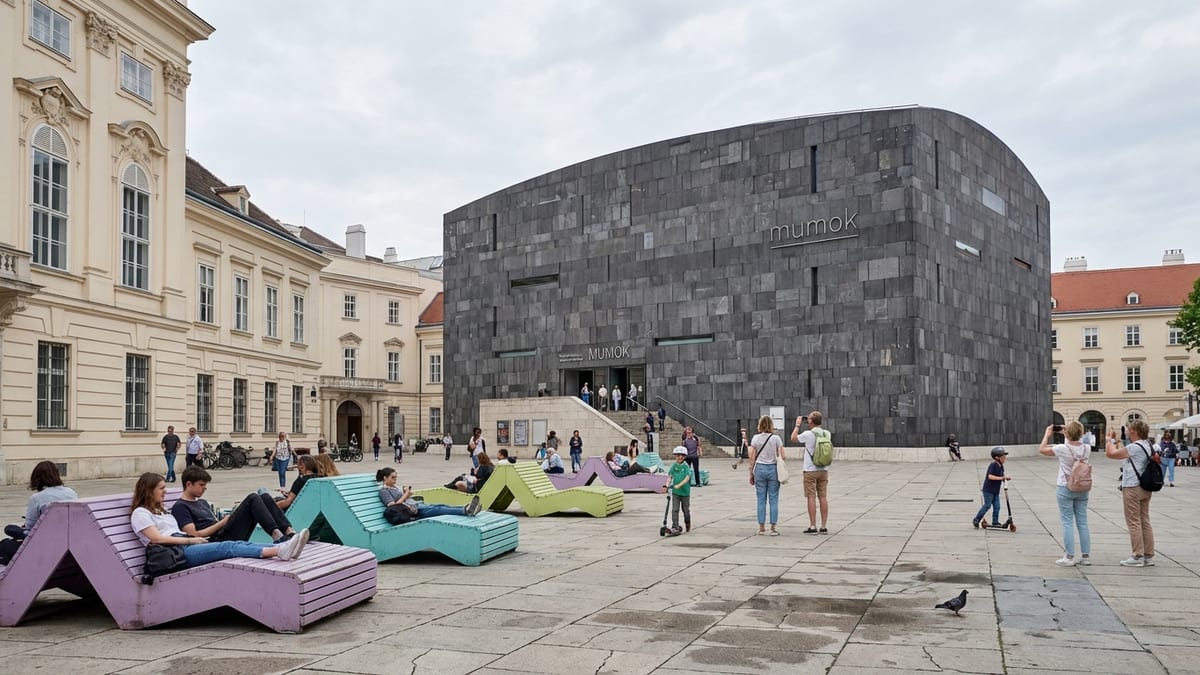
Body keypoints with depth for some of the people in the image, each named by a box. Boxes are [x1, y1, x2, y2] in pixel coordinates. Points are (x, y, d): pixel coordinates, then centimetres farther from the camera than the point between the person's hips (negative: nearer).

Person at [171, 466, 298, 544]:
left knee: (264, 498, -7)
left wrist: (232, 517, 4)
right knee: (253, 498, -21)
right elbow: (193, 534, -11)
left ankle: (289, 532, -21)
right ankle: (276, 535, -35)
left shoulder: (202, 502, 29)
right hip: (217, 541, -8)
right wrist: (223, 522, -9)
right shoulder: (180, 507, 1)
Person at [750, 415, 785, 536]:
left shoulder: (755, 438, -1)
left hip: (760, 469, 1)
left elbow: (752, 458, -1)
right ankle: (773, 528, 4)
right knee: (773, 500, 4)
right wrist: (784, 456, 17)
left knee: (761, 500, 8)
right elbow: (783, 456, -7)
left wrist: (751, 474, 6)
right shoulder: (776, 438, -4)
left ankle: (761, 527, 11)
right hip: (773, 469, -1)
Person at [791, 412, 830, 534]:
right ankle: (824, 527, 8)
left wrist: (798, 424, 10)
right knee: (823, 497, 7)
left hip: (810, 470, -5)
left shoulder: (808, 434, -15)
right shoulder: (826, 434, 1)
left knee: (811, 498, -1)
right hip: (824, 470, 5)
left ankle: (813, 527, -2)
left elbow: (793, 438, 1)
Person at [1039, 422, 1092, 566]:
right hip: (1082, 489, 5)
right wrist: (1073, 434, 18)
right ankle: (1086, 556, 16)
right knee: (1082, 522, 11)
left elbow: (1042, 450, -2)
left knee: (1067, 523, 0)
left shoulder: (1062, 449, -17)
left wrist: (1047, 434, 8)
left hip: (1065, 489, -5)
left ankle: (1069, 557, 0)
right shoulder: (1086, 449, -4)